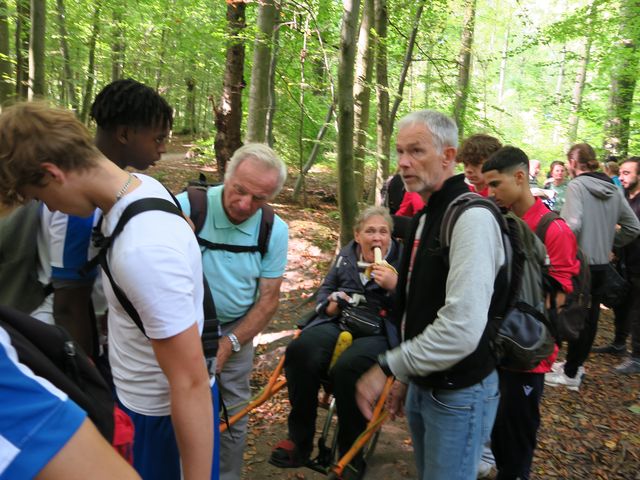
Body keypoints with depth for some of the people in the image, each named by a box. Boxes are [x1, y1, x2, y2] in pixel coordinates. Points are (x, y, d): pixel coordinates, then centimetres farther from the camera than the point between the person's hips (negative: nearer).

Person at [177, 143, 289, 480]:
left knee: (232, 420, 14)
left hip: (236, 332, 3)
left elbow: (268, 299, -4)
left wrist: (228, 345, -12)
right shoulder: (186, 207, -21)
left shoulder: (274, 231, -8)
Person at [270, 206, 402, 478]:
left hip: (379, 331, -4)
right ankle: (300, 441, -11)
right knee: (300, 351, -29)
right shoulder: (347, 255, 20)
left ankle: (350, 453, -12)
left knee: (347, 368, -37)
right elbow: (325, 289, 30)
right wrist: (328, 304, 7)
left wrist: (395, 286, -13)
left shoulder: (401, 258, 9)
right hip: (339, 323, 4)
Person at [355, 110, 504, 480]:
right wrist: (405, 377, 15)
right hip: (423, 386, 9)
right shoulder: (426, 216, 10)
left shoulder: (471, 217, -21)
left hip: (459, 394, -9)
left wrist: (388, 367, -21)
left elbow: (462, 327, -30)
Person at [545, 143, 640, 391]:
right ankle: (577, 363, 30)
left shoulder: (577, 185, -13)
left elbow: (572, 224, -26)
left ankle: (571, 374, 13)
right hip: (601, 263, 7)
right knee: (591, 315, 15)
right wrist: (609, 242, 17)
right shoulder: (613, 189, 7)